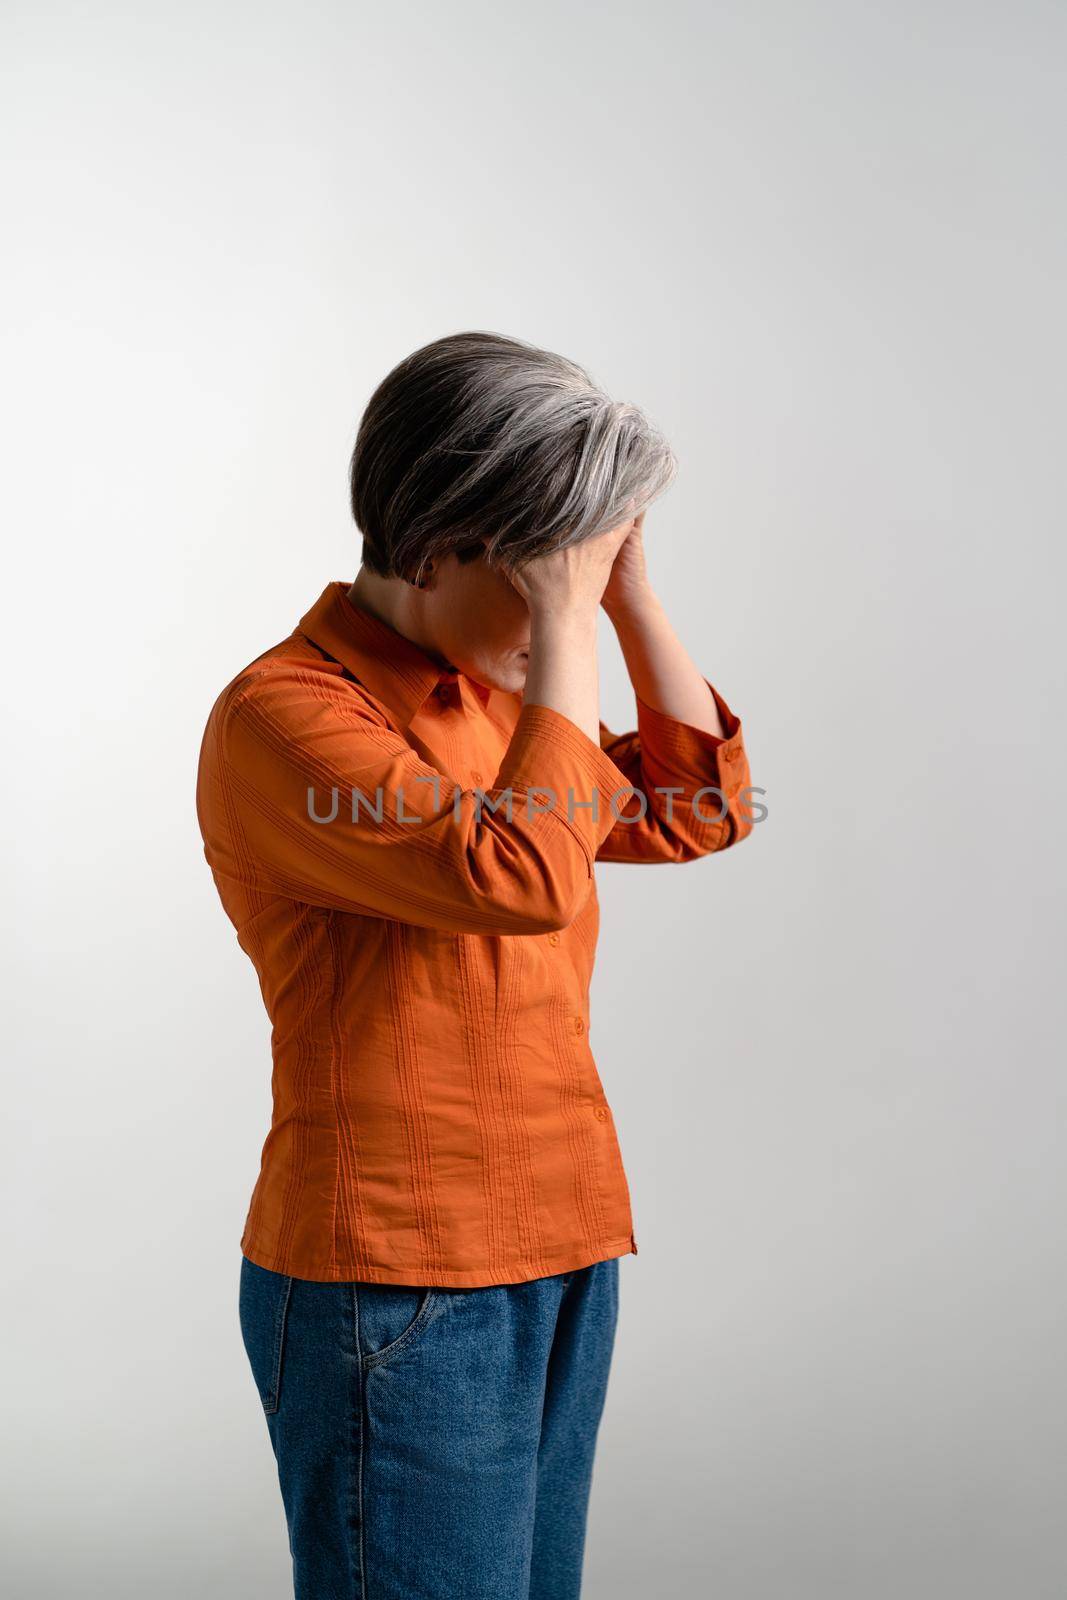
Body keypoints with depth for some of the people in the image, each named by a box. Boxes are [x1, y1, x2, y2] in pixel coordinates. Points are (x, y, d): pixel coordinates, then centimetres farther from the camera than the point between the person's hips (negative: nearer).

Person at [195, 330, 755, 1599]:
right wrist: (567, 622, -20)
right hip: (394, 1278, -8)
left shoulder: (497, 692, 12)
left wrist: (627, 586, 5)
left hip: (556, 1256, 8)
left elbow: (697, 809, 12)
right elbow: (524, 876, -27)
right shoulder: (282, 717, -15)